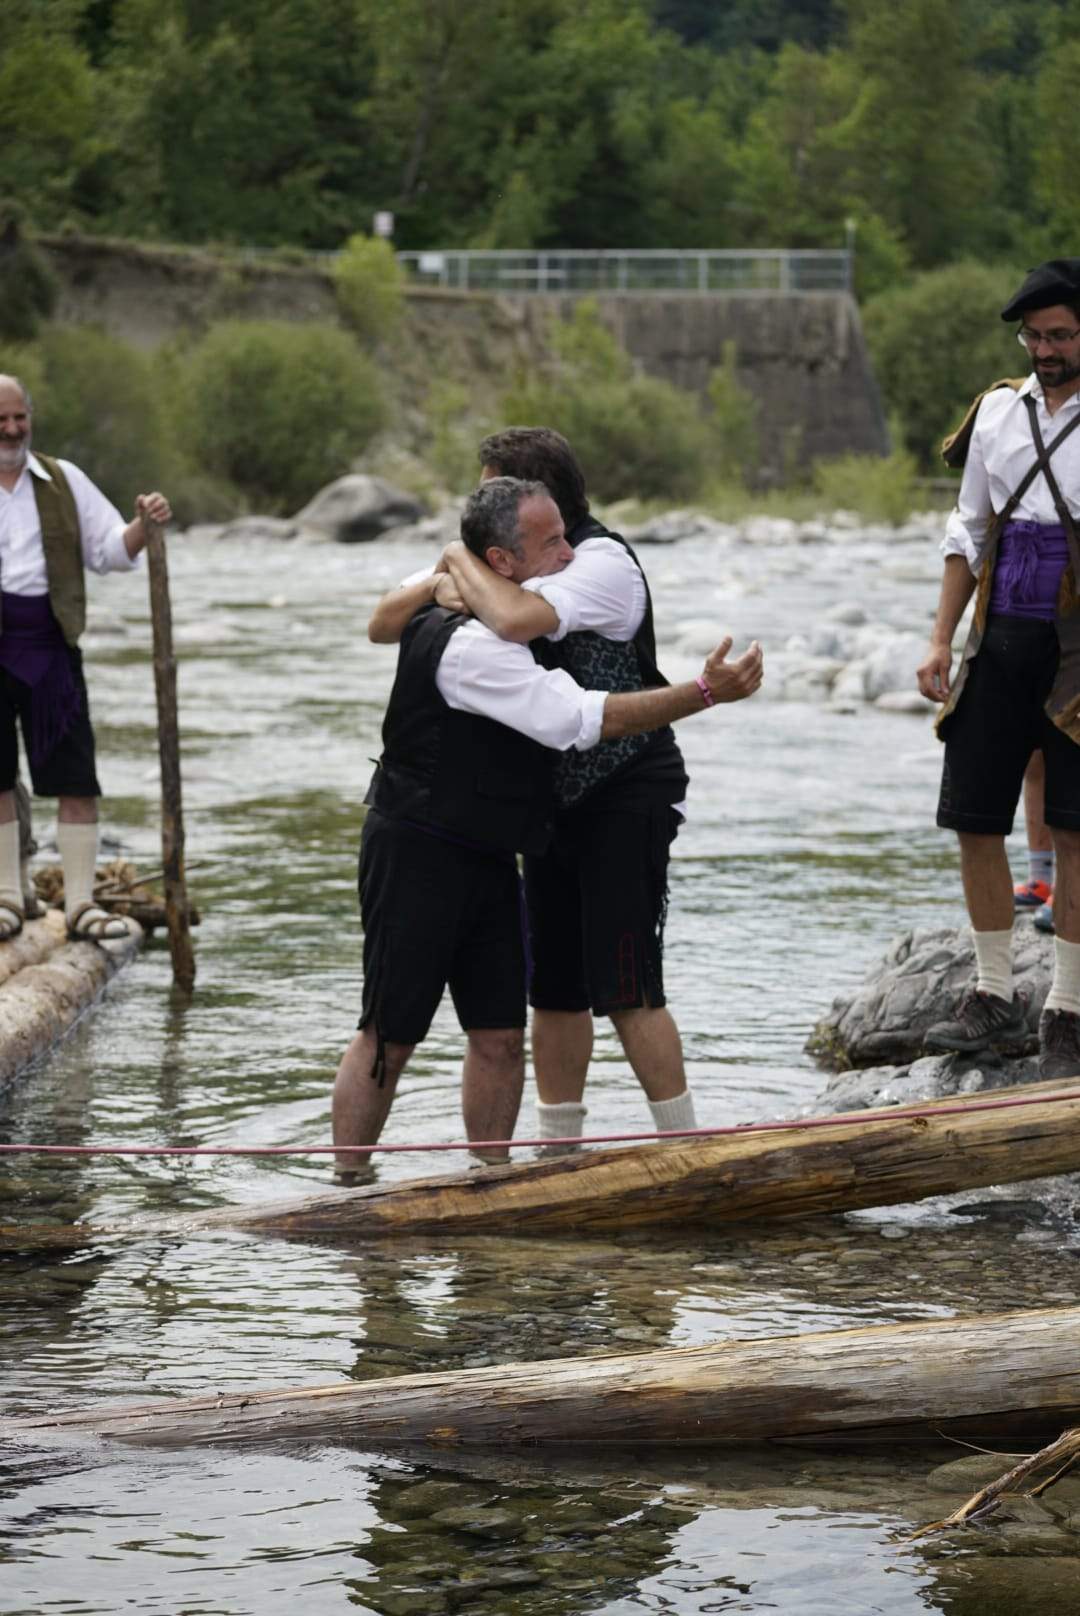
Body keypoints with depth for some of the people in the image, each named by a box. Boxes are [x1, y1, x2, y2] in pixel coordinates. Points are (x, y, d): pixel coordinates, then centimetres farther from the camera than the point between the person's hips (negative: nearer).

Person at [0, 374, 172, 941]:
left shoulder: (63, 481, 10)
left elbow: (110, 551, 10)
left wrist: (143, 525, -8)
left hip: (50, 647, 1)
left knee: (76, 778, -3)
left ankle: (81, 904, 3)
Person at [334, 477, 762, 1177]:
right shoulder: (471, 647, -23)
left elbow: (406, 595, 34)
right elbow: (583, 719, -29)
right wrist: (705, 693, -31)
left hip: (486, 857, 9)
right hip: (418, 855, -9)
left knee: (500, 1037, 4)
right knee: (388, 1038, -4)